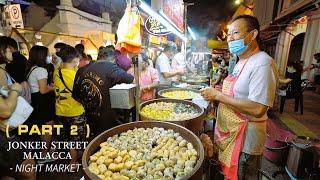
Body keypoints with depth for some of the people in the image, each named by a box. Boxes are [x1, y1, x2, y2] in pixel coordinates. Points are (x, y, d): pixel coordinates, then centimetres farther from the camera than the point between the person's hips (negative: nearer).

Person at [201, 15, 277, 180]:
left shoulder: (263, 63, -21)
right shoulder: (241, 62, 9)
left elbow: (257, 109, -29)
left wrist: (218, 95, -24)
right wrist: (215, 94, 1)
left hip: (245, 136, -8)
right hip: (230, 131, 8)